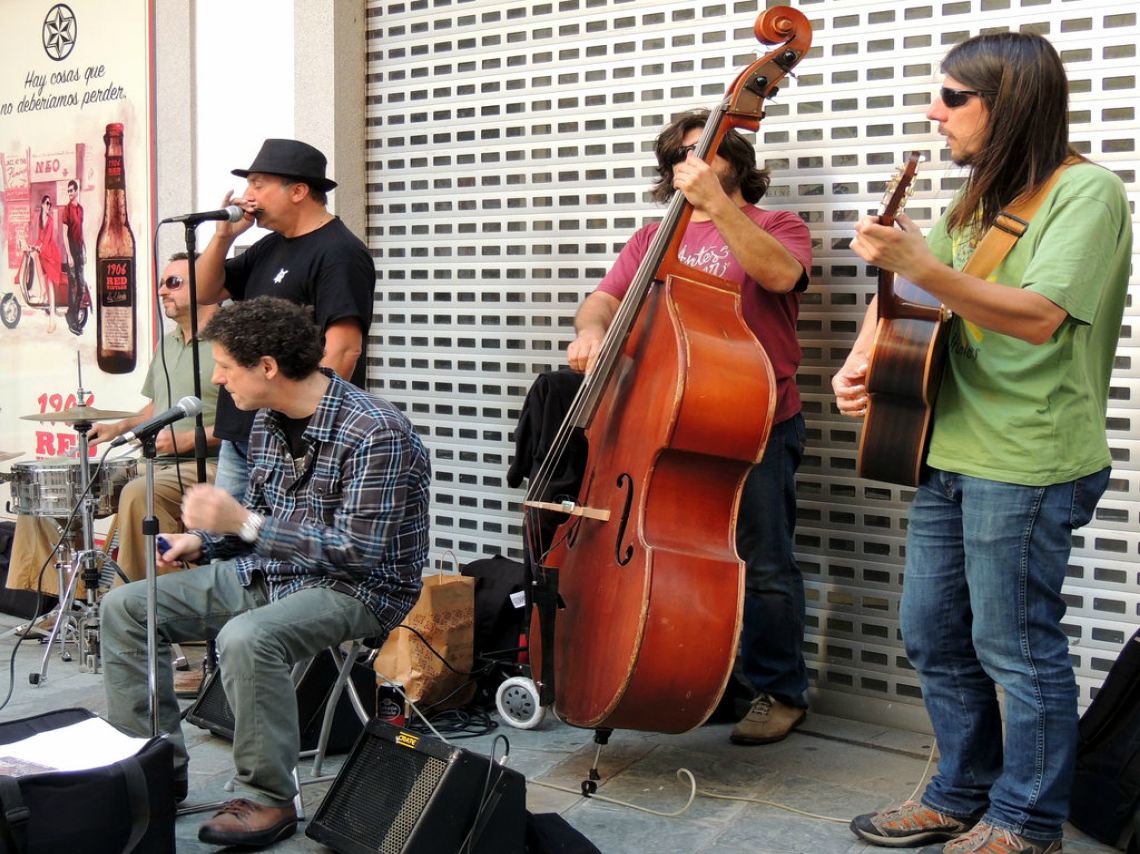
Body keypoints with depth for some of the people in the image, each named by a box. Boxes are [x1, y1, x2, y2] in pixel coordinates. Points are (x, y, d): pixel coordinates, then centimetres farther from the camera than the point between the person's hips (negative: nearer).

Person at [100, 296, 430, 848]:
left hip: (357, 588, -9)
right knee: (124, 608, 2)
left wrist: (244, 524, -28)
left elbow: (359, 552, -26)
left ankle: (270, 801, -18)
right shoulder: (268, 420, 5)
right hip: (268, 570, 9)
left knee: (246, 637, -38)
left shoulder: (375, 434, -23)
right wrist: (202, 541, 0)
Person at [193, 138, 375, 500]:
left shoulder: (339, 253, -12)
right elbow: (205, 292, 22)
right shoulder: (269, 247, 18)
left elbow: (343, 351, -20)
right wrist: (224, 236, 5)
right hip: (239, 436, 9)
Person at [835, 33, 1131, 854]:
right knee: (934, 637, 16)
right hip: (947, 453, 9)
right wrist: (862, 359, 5)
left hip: (1026, 467, -9)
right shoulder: (981, 202, 16)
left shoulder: (1087, 191, -11)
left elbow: (1040, 317, -25)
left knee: (1017, 649, 3)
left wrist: (923, 265, -34)